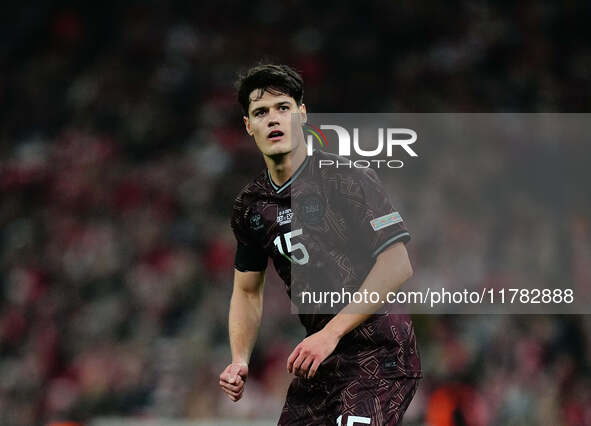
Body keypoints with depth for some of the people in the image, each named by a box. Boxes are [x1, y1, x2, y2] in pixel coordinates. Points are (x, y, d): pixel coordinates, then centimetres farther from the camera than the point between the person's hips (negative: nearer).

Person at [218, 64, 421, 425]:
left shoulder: (348, 178, -12)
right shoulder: (250, 206, 8)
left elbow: (397, 266, -17)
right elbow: (247, 291, 20)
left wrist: (331, 332, -20)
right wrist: (240, 362, 4)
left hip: (379, 354, -7)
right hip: (320, 360, 7)